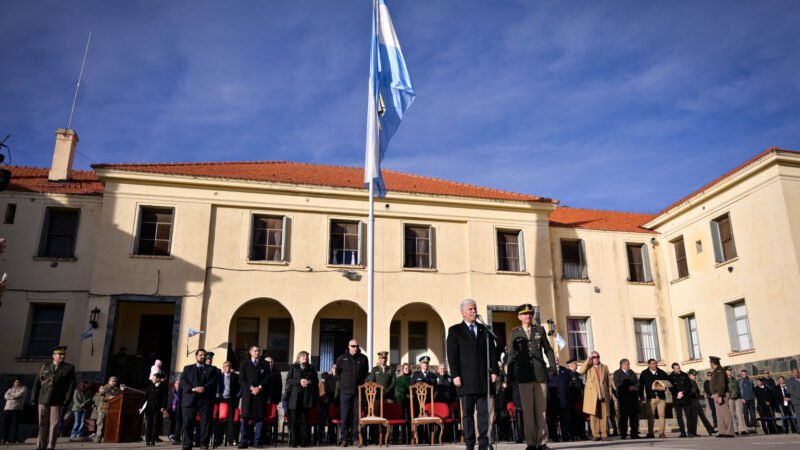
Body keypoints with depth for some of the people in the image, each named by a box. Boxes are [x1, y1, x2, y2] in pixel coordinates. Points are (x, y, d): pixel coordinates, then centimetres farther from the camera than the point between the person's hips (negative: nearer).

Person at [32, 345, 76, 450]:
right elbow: (37, 383, 9)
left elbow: (71, 385, -2)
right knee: (43, 424, 6)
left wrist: (68, 399, -11)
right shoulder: (45, 366, 10)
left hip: (58, 401, -2)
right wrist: (34, 398, 2)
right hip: (43, 399, 2)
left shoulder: (69, 368, 4)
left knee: (54, 424, -3)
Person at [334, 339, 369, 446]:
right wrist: (343, 382, 7)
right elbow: (337, 372, 11)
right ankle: (344, 438, 4)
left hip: (359, 391, 1)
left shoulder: (363, 358, 7)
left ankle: (355, 437, 11)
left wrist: (362, 383, 9)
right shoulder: (341, 358, 5)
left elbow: (366, 373, 15)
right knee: (344, 415, -2)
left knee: (357, 415, 3)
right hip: (345, 391, -1)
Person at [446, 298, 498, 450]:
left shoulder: (484, 330, 15)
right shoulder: (455, 331, 5)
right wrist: (455, 375, -9)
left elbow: (492, 351, 12)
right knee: (467, 413, 2)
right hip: (466, 379, -3)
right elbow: (452, 355, -1)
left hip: (484, 378, 3)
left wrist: (494, 371, 3)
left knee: (484, 412, 1)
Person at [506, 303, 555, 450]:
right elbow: (511, 355, 9)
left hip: (540, 373, 1)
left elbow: (548, 350, 11)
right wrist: (510, 373, 4)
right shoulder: (515, 333, 8)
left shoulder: (540, 330, 11)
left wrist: (553, 367, 2)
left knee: (541, 409, 3)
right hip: (524, 375, -1)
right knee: (527, 410, -1)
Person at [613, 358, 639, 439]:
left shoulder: (632, 373, 21)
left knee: (634, 415, 2)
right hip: (623, 397, -5)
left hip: (633, 396, 5)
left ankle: (634, 434, 7)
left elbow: (637, 382, 11)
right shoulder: (617, 373, 5)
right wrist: (628, 388, -16)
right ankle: (623, 434, -1)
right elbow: (617, 384, -8)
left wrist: (634, 387, -10)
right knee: (623, 415, -4)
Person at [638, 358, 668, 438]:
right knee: (650, 416, 1)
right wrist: (641, 396, 2)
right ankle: (650, 433, 8)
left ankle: (661, 432, 1)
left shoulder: (662, 373, 11)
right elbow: (641, 385, 8)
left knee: (662, 415, -3)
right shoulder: (644, 373, 8)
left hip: (661, 397, 1)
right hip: (650, 397, -1)